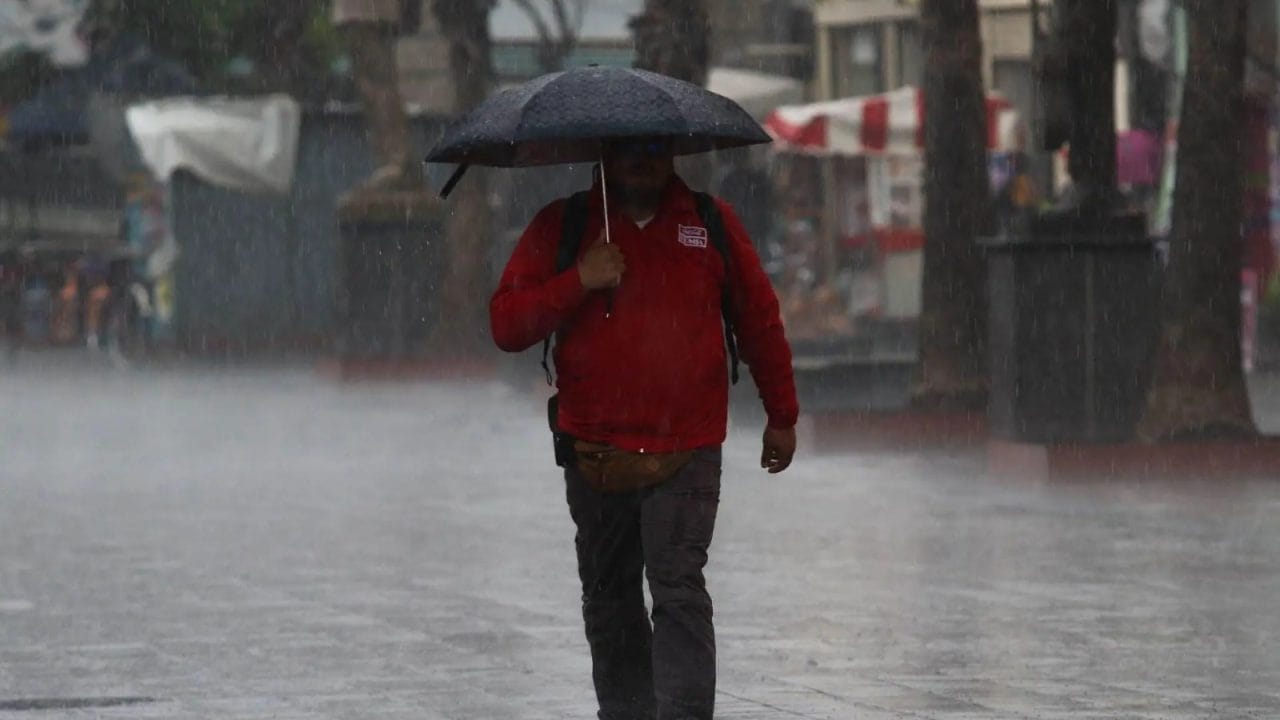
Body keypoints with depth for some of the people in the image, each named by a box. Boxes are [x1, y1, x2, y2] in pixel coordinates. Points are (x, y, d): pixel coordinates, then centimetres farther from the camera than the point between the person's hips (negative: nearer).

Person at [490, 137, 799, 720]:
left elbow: (759, 321, 19)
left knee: (679, 593, -15)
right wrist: (579, 282, -14)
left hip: (686, 453, -2)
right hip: (595, 452, 2)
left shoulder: (713, 224, 8)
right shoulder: (561, 227, 6)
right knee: (609, 602, 8)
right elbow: (506, 326, -1)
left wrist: (782, 416, 22)